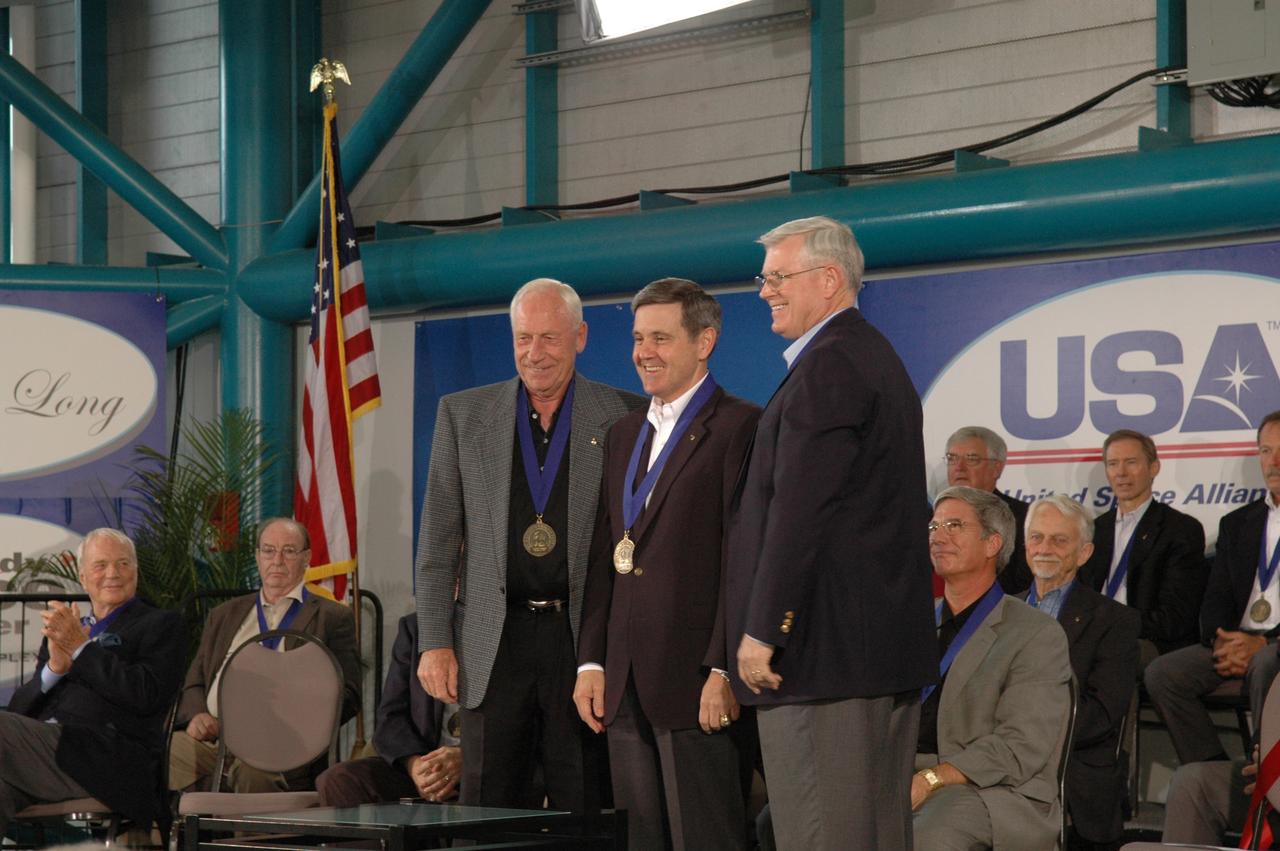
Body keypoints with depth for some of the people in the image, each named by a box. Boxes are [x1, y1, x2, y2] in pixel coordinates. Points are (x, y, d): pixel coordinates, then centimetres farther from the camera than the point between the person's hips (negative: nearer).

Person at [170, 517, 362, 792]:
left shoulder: (332, 618, 14)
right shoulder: (224, 615, 29)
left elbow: (347, 695, 5)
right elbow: (193, 683, 25)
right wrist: (196, 715, 0)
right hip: (211, 736, 4)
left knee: (253, 770, -40)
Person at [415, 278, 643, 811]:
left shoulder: (623, 417, 4)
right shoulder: (463, 415, 9)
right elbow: (438, 540, 9)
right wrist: (434, 642, 1)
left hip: (585, 641, -1)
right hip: (493, 644, 1)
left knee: (583, 812, 1)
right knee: (487, 812, 1)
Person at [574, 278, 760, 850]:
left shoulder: (739, 428, -6)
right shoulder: (624, 435, 19)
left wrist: (724, 673, -17)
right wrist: (591, 662, 11)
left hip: (696, 682, -7)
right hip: (626, 684, 7)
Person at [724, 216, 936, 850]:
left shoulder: (827, 365, -13)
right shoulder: (878, 357, 20)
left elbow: (798, 510, -19)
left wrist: (762, 631, -17)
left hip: (825, 649, -11)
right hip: (890, 644, 11)